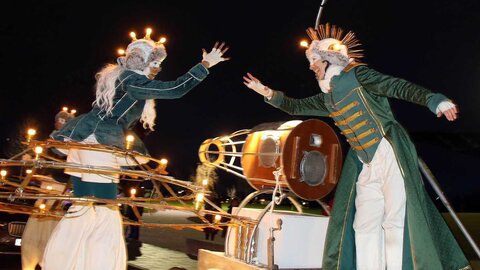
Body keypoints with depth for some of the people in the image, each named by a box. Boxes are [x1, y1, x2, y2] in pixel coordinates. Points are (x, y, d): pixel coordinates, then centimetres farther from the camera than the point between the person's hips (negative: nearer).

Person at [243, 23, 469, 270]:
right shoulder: (327, 97, 17)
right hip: (366, 166, 7)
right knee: (364, 226, 3)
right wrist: (267, 92, 18)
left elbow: (398, 87, -13)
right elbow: (295, 106, 28)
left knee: (396, 222, -12)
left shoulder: (356, 74, -3)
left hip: (391, 156, -7)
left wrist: (434, 100, -28)